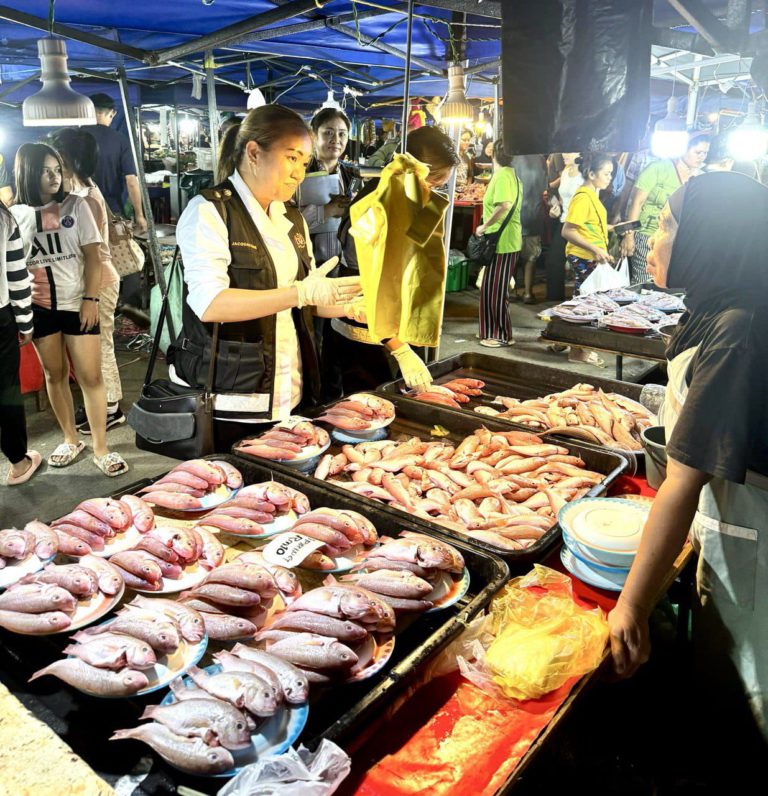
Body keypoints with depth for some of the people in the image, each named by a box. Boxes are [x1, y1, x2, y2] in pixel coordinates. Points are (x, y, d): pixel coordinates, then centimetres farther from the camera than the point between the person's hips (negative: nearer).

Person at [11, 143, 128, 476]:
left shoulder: (76, 205, 1)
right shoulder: (16, 214, 5)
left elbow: (93, 257, -1)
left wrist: (90, 299, -9)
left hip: (77, 304, -2)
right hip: (39, 308, 2)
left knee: (90, 376, -2)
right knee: (55, 375, 10)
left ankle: (101, 449, 6)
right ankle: (71, 440, 26)